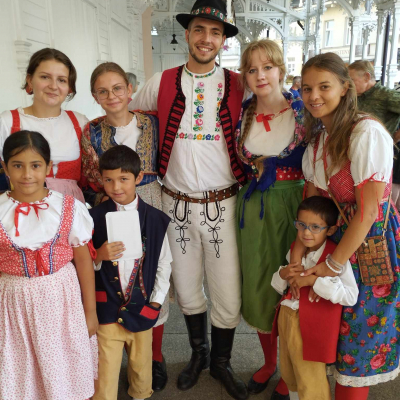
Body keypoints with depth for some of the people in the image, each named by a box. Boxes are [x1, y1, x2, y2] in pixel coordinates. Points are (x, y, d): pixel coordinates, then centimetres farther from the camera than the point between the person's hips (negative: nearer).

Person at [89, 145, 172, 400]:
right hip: (107, 307, -1)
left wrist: (156, 302, -1)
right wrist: (99, 255, -21)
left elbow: (164, 263, 1)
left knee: (141, 363, 21)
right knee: (106, 369, 7)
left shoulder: (155, 219, -6)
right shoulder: (95, 217, -7)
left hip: (141, 307, 2)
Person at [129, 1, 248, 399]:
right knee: (186, 286, 15)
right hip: (176, 203, 1)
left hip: (223, 204, -1)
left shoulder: (238, 86, 0)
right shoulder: (161, 83, 1)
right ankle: (198, 352, 42)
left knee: (228, 292, 5)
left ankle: (220, 362, 33)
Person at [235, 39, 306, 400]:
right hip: (253, 210, 3)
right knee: (258, 286, 13)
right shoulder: (242, 113, 2)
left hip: (293, 206, -3)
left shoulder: (304, 110, -7)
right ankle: (269, 362, 39)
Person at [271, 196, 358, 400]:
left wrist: (314, 280, -31)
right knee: (288, 374, 26)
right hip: (286, 319, 7)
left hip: (311, 326, -7)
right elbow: (279, 288, 12)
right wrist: (282, 274, -11)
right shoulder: (294, 250, 4)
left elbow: (350, 296, -27)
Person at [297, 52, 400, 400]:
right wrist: (297, 256, -8)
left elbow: (367, 210, -21)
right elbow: (312, 202, 2)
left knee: (357, 346, 7)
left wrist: (333, 265, -14)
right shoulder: (318, 138, 3)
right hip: (335, 236, 7)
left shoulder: (367, 133, -21)